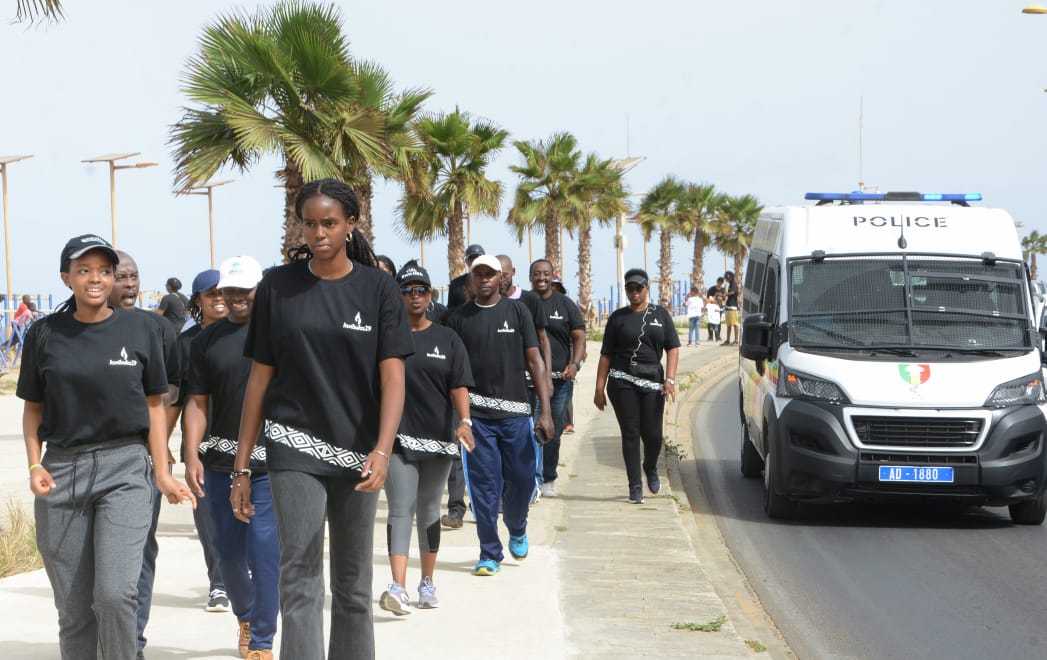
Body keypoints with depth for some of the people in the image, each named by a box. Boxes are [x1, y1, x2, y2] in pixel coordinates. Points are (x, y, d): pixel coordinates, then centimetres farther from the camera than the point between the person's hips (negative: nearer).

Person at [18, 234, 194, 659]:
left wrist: (162, 473, 1)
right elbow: (33, 408, 11)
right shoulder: (45, 335, 6)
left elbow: (154, 405, 9)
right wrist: (34, 465, -4)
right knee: (74, 606, 4)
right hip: (62, 469, 1)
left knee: (115, 593, -16)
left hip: (125, 468, -1)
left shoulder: (139, 330, 5)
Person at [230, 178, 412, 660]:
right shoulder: (278, 286, 2)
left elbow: (392, 376, -6)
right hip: (295, 448, -1)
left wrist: (382, 451, -21)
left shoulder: (377, 289, 1)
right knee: (300, 581, -10)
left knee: (353, 586, 10)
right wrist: (241, 466, 3)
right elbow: (260, 377, 5)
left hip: (356, 452, 1)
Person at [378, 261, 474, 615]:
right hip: (398, 437, -2)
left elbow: (459, 385, -1)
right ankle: (398, 587, -23)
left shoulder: (447, 339, 7)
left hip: (438, 437, 2)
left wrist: (464, 421, -17)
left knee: (429, 511, 13)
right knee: (400, 511, -12)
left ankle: (427, 583, 24)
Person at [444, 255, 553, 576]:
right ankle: (489, 554, 8)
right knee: (484, 484, -2)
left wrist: (545, 411, -4)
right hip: (476, 415, 0)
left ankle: (517, 530, 33)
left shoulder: (517, 312, 6)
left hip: (515, 413, 0)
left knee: (522, 478, 3)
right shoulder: (458, 317, 7)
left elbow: (534, 361, 4)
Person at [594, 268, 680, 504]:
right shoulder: (618, 317, 8)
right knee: (630, 434, -2)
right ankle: (635, 486, 4)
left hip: (652, 382, 1)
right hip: (622, 382, -1)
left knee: (653, 434, -1)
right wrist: (600, 389, 0)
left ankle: (650, 468, 31)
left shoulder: (660, 315, 11)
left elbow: (673, 348, 7)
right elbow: (606, 355, 7)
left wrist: (670, 379, -7)